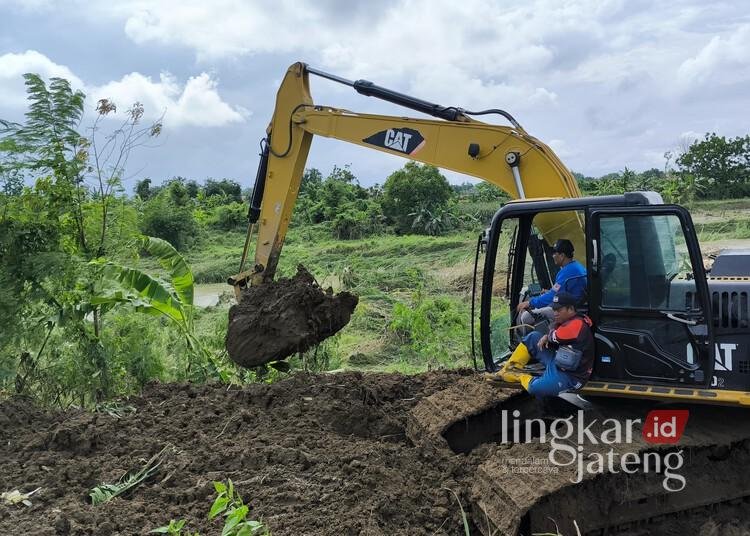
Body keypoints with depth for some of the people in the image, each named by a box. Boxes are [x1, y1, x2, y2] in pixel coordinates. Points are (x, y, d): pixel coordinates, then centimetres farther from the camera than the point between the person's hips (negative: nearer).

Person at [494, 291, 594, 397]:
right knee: (533, 337, 7)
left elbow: (554, 337, -19)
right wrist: (547, 337, -5)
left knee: (535, 388, -32)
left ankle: (521, 376, 2)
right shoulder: (569, 320, 5)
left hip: (570, 377, -10)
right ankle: (510, 369, 9)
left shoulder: (577, 324, -25)